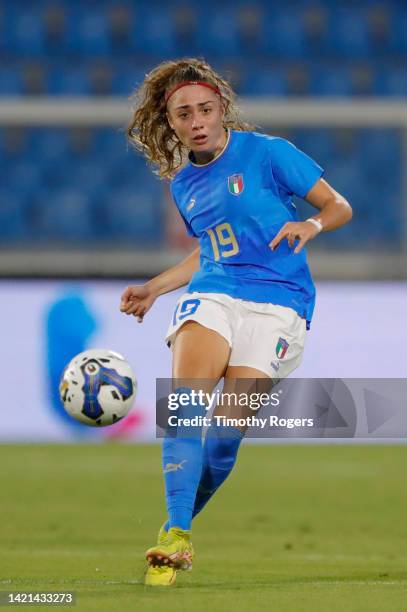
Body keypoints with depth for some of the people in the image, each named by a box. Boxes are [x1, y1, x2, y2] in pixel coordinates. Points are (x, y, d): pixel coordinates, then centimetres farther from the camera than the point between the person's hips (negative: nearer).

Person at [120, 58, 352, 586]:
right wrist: (154, 288, 26)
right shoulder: (183, 183, 17)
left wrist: (312, 225, -21)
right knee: (188, 395, -25)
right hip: (213, 294, 4)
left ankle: (180, 527, 5)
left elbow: (339, 206, 0)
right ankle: (175, 535, -28)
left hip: (277, 301, -4)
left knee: (229, 428, -16)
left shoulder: (266, 152, -1)